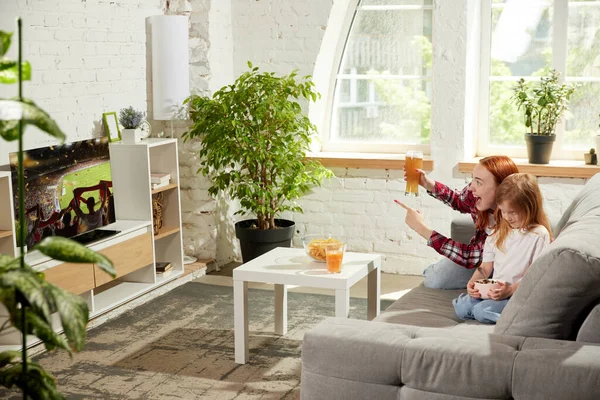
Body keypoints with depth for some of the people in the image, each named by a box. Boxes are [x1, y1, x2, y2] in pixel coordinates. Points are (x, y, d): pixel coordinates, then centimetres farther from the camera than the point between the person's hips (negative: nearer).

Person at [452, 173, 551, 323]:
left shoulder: (538, 235, -8)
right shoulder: (499, 232, 13)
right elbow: (485, 267, 13)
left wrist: (510, 290, -23)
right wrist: (472, 283, -6)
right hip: (494, 291, 6)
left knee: (482, 311, -27)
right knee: (461, 308, -17)